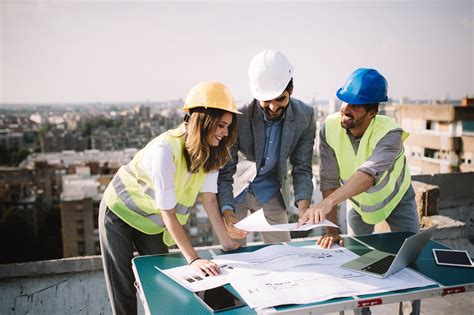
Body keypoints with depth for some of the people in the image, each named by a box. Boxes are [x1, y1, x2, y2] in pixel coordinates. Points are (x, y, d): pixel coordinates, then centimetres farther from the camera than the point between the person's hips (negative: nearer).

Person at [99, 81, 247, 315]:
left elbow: (209, 199, -12)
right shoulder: (166, 150, -35)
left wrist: (227, 242, -15)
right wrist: (193, 259, -33)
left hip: (151, 222, 6)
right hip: (119, 213, -6)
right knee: (123, 291, 3)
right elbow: (168, 213, -32)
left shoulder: (210, 151, -13)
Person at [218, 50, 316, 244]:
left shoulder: (305, 116, -17)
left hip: (270, 192, 3)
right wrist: (227, 212, -38)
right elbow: (224, 172, -22)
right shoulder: (239, 118, -27)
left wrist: (304, 207, -25)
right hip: (235, 190, -2)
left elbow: (301, 168, -10)